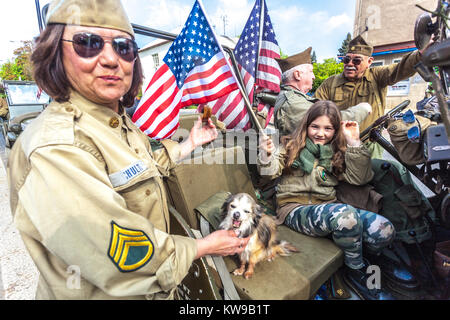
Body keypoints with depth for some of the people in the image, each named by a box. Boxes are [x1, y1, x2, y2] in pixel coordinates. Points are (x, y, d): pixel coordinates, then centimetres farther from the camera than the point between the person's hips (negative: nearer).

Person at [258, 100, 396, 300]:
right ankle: (356, 273, -2)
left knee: (384, 230, -19)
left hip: (327, 208, 5)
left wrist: (354, 143, -1)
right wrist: (267, 156, -26)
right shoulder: (291, 145, 7)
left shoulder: (337, 153, 17)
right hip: (295, 209, -4)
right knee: (347, 215, -33)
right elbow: (271, 172, -4)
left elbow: (359, 178, 3)